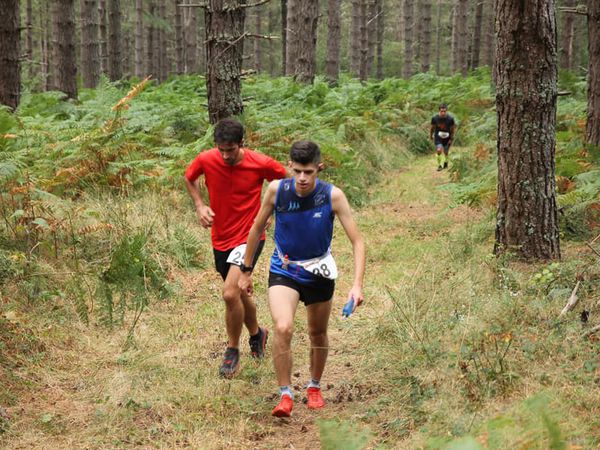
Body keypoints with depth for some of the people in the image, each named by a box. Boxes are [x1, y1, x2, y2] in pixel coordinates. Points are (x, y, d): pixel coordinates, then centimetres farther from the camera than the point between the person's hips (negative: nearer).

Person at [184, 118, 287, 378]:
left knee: (230, 293, -20)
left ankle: (232, 351, 1)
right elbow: (189, 178, 11)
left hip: (249, 237, -4)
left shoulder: (261, 164, -17)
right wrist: (199, 205, -1)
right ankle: (256, 334, 48)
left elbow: (285, 180, 3)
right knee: (239, 293, 19)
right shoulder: (206, 160, -11)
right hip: (220, 238, 4)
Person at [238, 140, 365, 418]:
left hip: (319, 273, 1)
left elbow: (357, 242, -16)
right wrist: (246, 270, 5)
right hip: (283, 271, -1)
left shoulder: (333, 196, -19)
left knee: (318, 333, 16)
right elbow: (257, 228, 0)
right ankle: (285, 395, -10)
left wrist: (357, 285, -27)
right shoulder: (276, 190, -16)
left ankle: (315, 387, 41)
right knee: (283, 329, -23)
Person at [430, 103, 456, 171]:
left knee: (446, 152, 11)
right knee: (439, 150, -18)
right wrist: (431, 135, 14)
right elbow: (432, 128, 2)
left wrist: (451, 139, -3)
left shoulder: (450, 119, -18)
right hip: (438, 137, 0)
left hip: (447, 138, 0)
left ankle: (445, 163, 40)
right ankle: (439, 165, -2)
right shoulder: (435, 118, -15)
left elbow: (452, 129, -4)